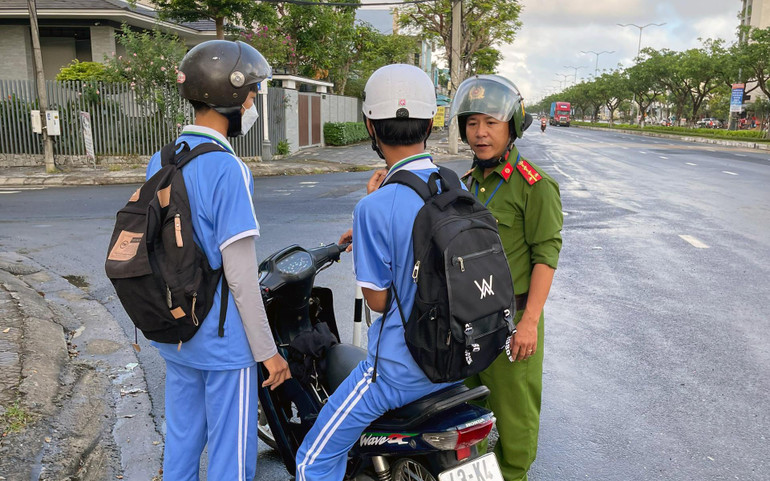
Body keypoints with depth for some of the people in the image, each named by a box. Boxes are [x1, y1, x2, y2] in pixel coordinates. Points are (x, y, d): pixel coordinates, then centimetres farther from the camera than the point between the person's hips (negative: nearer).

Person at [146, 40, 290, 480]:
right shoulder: (228, 169, -20)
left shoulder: (160, 161, 4)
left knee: (181, 442, 23)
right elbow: (241, 274, -21)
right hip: (224, 341, -8)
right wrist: (267, 350, -12)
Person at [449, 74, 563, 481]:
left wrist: (530, 322, -19)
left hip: (510, 317, -7)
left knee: (513, 408, 7)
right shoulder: (469, 181, 10)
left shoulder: (534, 185, -12)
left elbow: (545, 256, -15)